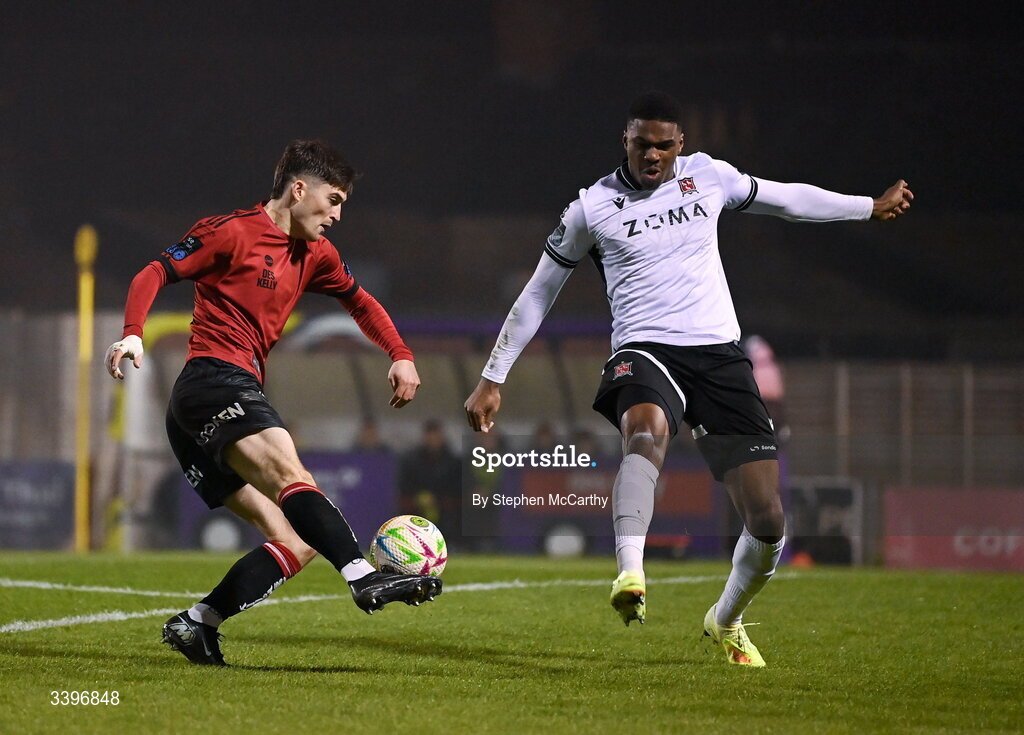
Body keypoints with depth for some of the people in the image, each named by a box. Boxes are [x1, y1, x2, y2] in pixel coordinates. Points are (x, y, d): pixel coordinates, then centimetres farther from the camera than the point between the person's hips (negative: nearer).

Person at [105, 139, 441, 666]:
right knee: (291, 476, -31)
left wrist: (400, 356, 22)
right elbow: (155, 274, -5)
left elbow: (358, 300, 38)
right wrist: (132, 335, -22)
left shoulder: (314, 255, 23)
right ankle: (365, 579, -49)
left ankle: (195, 624, -4)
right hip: (215, 381, -9)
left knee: (296, 543, -2)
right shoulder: (232, 232, 0)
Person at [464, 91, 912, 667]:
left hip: (720, 354, 3)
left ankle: (727, 620, 24)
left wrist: (871, 207, 37)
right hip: (645, 352, -3)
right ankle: (630, 576, -53)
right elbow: (538, 296, 12)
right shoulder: (593, 208, 3)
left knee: (768, 523, -4)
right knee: (646, 430, -42)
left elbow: (787, 198, 27)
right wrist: (493, 380, 12)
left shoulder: (708, 176, 10)